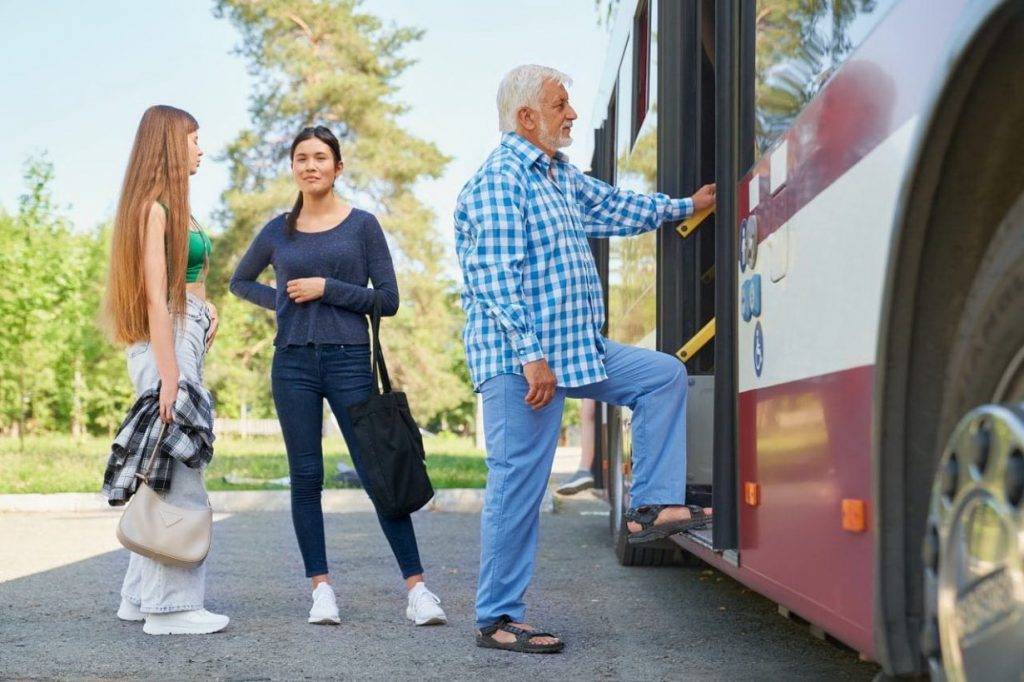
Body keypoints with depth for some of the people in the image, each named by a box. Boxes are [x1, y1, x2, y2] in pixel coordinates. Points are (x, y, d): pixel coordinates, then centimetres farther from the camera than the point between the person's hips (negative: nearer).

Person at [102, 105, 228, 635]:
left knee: (166, 470, 12)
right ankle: (171, 606, -5)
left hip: (187, 333, 10)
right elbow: (154, 294, -16)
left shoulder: (175, 206, 19)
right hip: (165, 339, -10)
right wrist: (168, 373, -21)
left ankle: (143, 595, 19)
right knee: (179, 472, -9)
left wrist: (206, 305, 4)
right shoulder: (153, 207, -10)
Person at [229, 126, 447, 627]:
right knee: (306, 477, 4)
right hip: (293, 363, 3)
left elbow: (388, 299, -1)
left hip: (349, 360, -3)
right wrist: (281, 301, 6)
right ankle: (321, 589, 12)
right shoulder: (278, 231, 9)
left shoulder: (362, 225, 2)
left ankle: (417, 589, -2)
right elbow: (240, 281, 24)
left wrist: (326, 289, -10)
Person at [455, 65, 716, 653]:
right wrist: (531, 356, -23)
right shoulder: (500, 180, -12)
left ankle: (654, 506, 9)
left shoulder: (562, 175, 17)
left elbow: (615, 207, 33)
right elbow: (499, 279, -19)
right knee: (519, 487, -5)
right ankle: (497, 620, 4)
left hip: (578, 349, 10)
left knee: (664, 374, 11)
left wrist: (686, 206, 38)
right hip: (522, 362, -10)